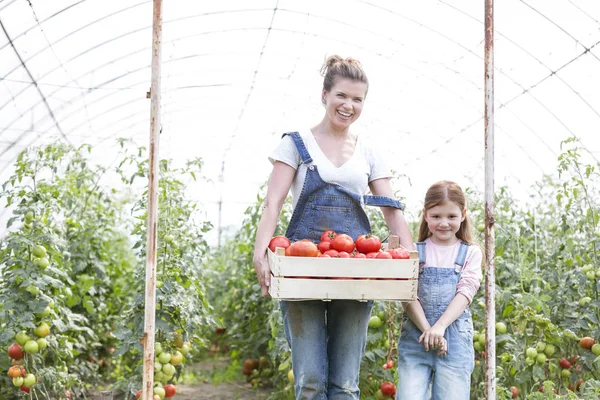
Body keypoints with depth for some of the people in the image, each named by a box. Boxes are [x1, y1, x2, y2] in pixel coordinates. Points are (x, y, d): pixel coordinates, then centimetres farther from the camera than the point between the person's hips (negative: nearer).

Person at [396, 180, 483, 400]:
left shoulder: (471, 253, 9)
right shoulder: (414, 251, 7)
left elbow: (465, 293, -3)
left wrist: (440, 326, -17)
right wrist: (426, 329, -15)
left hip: (455, 338, 0)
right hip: (416, 335, 0)